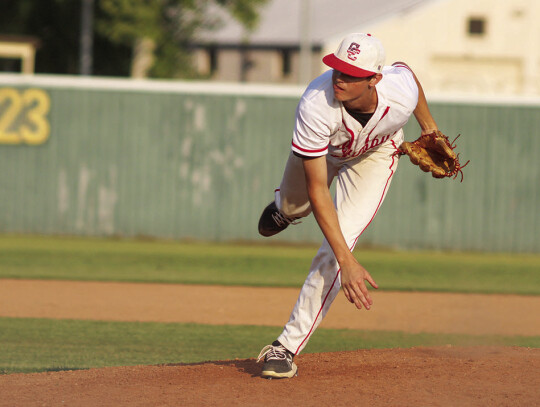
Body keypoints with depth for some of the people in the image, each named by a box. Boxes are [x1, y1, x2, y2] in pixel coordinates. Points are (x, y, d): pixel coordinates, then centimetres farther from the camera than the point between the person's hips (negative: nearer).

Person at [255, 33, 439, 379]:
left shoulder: (401, 95, -40)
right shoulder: (316, 105, -46)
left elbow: (405, 68, -10)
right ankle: (284, 208, 68)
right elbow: (318, 191, -42)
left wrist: (429, 128, 2)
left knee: (341, 240, -16)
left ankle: (289, 346, -8)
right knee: (295, 207, 26)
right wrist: (348, 262, -48)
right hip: (321, 148, 0)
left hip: (375, 154, 0)